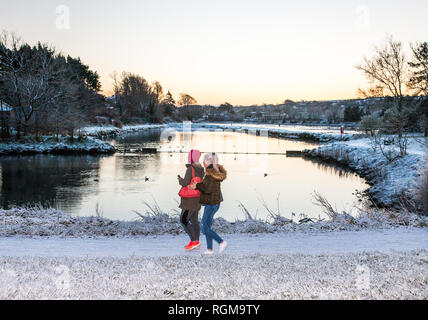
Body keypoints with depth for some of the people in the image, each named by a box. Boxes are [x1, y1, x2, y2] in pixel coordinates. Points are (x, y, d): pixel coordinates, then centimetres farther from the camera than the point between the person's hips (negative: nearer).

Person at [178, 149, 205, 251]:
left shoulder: (190, 169, -19)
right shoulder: (201, 169, 8)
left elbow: (185, 183, -25)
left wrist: (180, 180, -4)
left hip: (190, 199, -9)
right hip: (196, 199, 9)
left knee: (183, 220, -3)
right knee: (194, 220, 13)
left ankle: (193, 241, -3)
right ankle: (196, 243, 16)